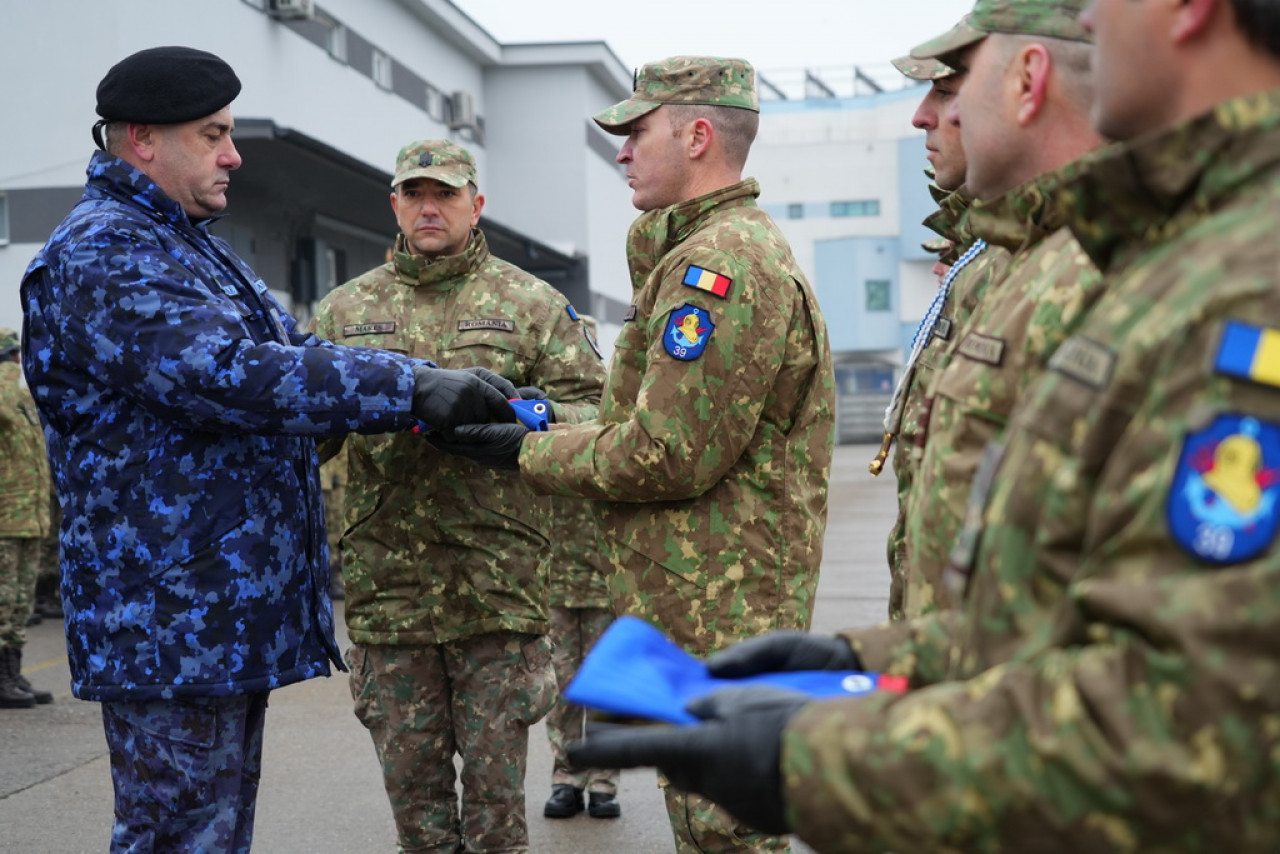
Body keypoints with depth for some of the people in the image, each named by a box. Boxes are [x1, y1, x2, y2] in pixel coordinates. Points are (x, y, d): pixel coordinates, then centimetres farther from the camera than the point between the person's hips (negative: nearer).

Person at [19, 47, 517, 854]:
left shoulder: (189, 244, 18)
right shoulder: (100, 257, -15)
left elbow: (290, 351, 17)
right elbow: (234, 374, -27)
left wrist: (435, 388, 2)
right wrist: (413, 389, -26)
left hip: (236, 613, 10)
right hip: (172, 623, -10)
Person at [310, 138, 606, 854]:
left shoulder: (531, 303, 5)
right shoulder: (345, 310, 12)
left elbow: (593, 413, -1)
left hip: (500, 587, -2)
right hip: (387, 588, 2)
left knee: (497, 784, 6)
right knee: (412, 783, 12)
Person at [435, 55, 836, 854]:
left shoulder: (721, 262, -19)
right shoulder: (741, 247, 17)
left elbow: (667, 454, -22)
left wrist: (528, 451, -9)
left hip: (713, 617, -11)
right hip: (713, 608, 11)